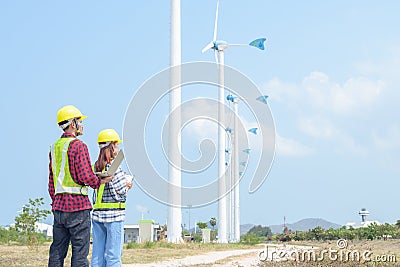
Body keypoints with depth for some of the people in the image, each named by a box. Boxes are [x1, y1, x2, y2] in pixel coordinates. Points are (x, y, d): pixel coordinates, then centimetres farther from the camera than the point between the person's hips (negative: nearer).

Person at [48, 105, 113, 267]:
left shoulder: (55, 146, 15)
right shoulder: (78, 146, -9)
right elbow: (85, 176, -18)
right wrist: (100, 182, 0)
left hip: (58, 205, 8)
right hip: (77, 205, -8)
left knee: (57, 250, 9)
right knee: (80, 250, -4)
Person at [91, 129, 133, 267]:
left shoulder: (96, 167, 10)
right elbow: (120, 192, -12)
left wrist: (122, 179, 10)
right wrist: (127, 184, 7)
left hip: (97, 214, 7)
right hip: (114, 214, -7)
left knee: (97, 254, 8)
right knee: (113, 255, -3)